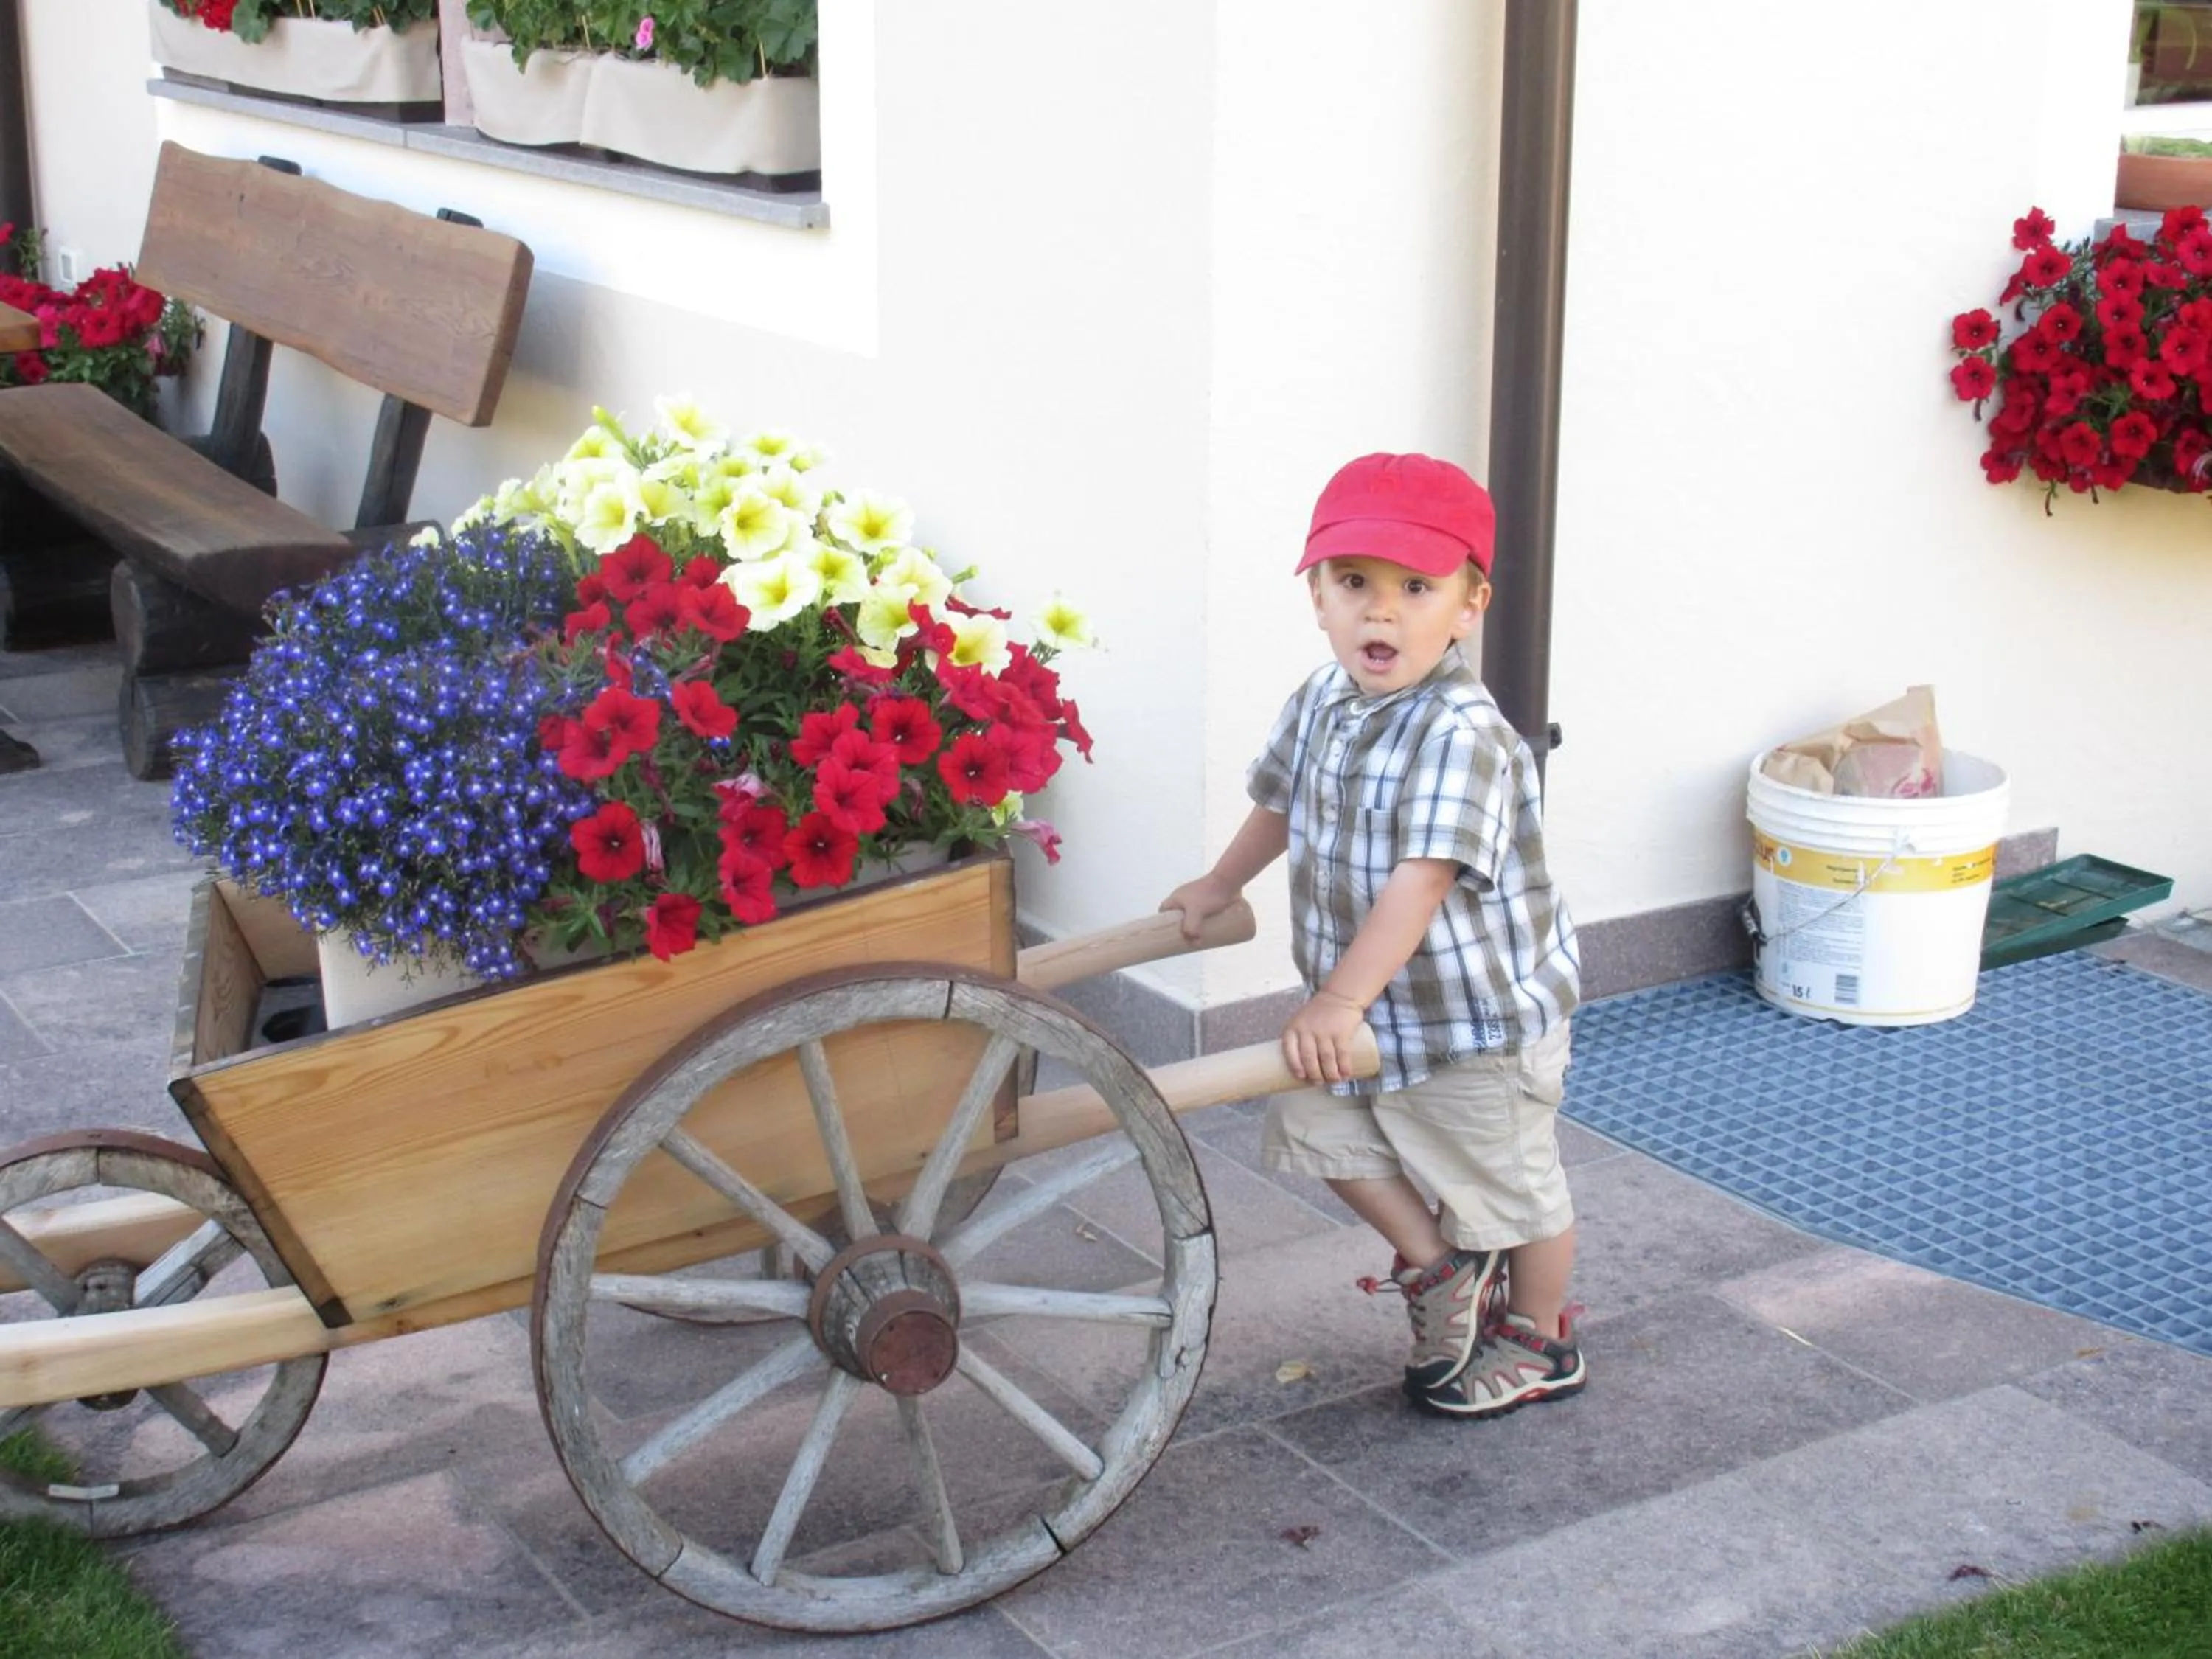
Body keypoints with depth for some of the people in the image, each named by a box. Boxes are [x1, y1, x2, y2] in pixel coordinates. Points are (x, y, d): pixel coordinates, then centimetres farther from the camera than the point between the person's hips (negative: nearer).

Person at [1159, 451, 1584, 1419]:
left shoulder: (1460, 735, -30)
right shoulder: (1324, 700, -3)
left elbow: (1421, 881, -37)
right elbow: (1283, 801, 17)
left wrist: (1342, 1000, -40)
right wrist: (1218, 887, 28)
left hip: (1477, 1018, -8)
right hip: (1368, 1013, 8)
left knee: (1511, 1187, 11)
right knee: (1315, 1124, 14)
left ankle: (1540, 1344, 35)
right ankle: (1440, 1268, 32)